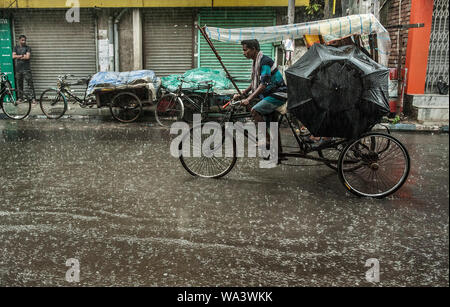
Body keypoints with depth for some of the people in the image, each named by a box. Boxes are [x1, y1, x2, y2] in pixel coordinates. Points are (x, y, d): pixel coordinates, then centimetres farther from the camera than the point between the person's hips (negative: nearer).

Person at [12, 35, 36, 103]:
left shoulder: (28, 48, -1)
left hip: (26, 69, -4)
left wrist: (18, 57, -6)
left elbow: (27, 57, -15)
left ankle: (34, 98, -5)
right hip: (18, 69, 4)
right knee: (19, 84, 11)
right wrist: (22, 55, -10)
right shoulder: (16, 47, 10)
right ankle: (20, 98, 21)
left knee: (30, 84, -6)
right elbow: (13, 56, -2)